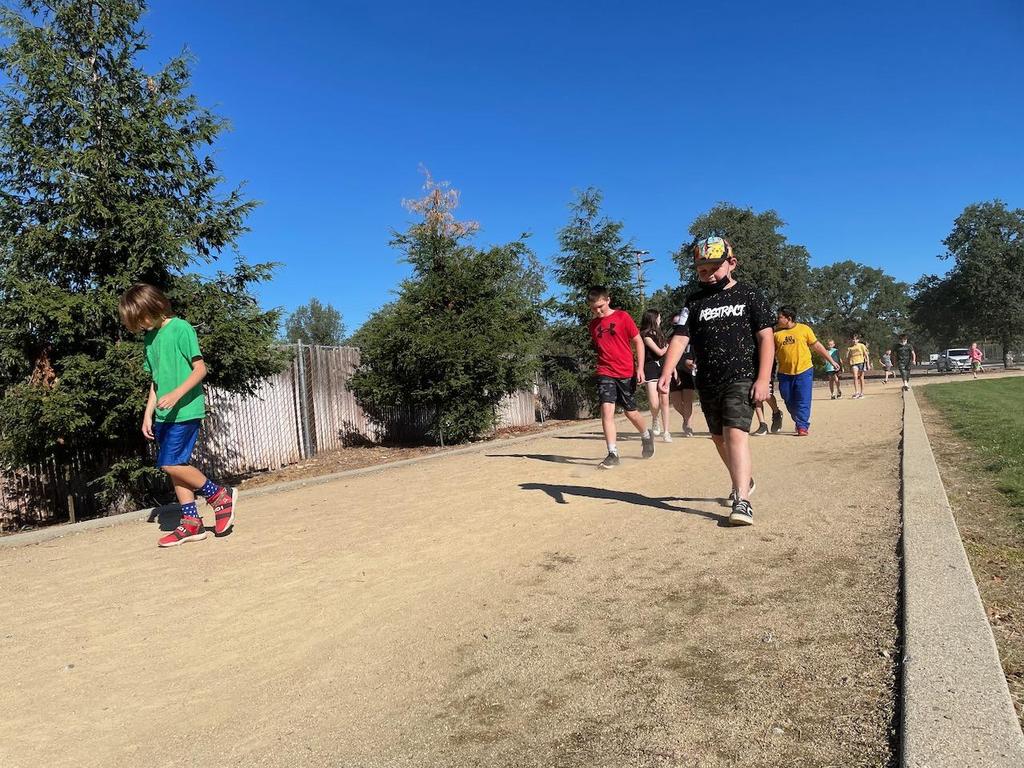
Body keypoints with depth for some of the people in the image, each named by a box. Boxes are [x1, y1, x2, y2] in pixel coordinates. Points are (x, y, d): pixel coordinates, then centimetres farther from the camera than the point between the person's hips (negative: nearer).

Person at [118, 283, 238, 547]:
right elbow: (155, 381, 19)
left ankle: (220, 495, 3)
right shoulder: (149, 338, 15)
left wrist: (176, 395, -24)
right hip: (165, 414, 8)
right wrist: (148, 414, 14)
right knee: (176, 466, 6)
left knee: (170, 463, -12)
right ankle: (191, 523, 13)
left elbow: (200, 368, -13)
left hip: (185, 410, -8)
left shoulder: (180, 328, -8)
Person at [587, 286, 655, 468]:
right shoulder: (593, 324, 8)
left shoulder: (622, 316, -4)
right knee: (607, 410, -13)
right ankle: (612, 454, -11)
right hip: (605, 373, 2)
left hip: (626, 373, -2)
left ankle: (646, 436, 38)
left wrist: (640, 368, -8)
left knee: (630, 411, 9)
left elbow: (638, 342, -2)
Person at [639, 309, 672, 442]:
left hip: (663, 367, 6)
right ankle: (655, 421, 18)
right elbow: (660, 352, -9)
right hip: (651, 368, -6)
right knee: (654, 404, -13)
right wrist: (668, 345, 9)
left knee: (664, 400, -3)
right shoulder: (646, 335, -6)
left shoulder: (660, 334, 17)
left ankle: (666, 432, 1)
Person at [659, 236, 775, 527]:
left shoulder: (749, 295, 2)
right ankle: (745, 480, 38)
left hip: (741, 379, -4)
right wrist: (666, 373, -18)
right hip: (707, 383, 5)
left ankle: (742, 501, -20)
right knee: (719, 437, 14)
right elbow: (679, 339, -3)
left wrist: (763, 379, -11)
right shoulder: (695, 302, 8)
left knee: (735, 433, -19)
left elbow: (766, 338, -1)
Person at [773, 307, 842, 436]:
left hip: (804, 371, -3)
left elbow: (817, 346, 6)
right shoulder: (776, 333, 2)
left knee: (803, 401, -6)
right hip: (785, 373, 3)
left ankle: (802, 426, 1)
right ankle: (800, 422, 30)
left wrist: (831, 361, 9)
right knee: (790, 402, 10)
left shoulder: (804, 329, -2)